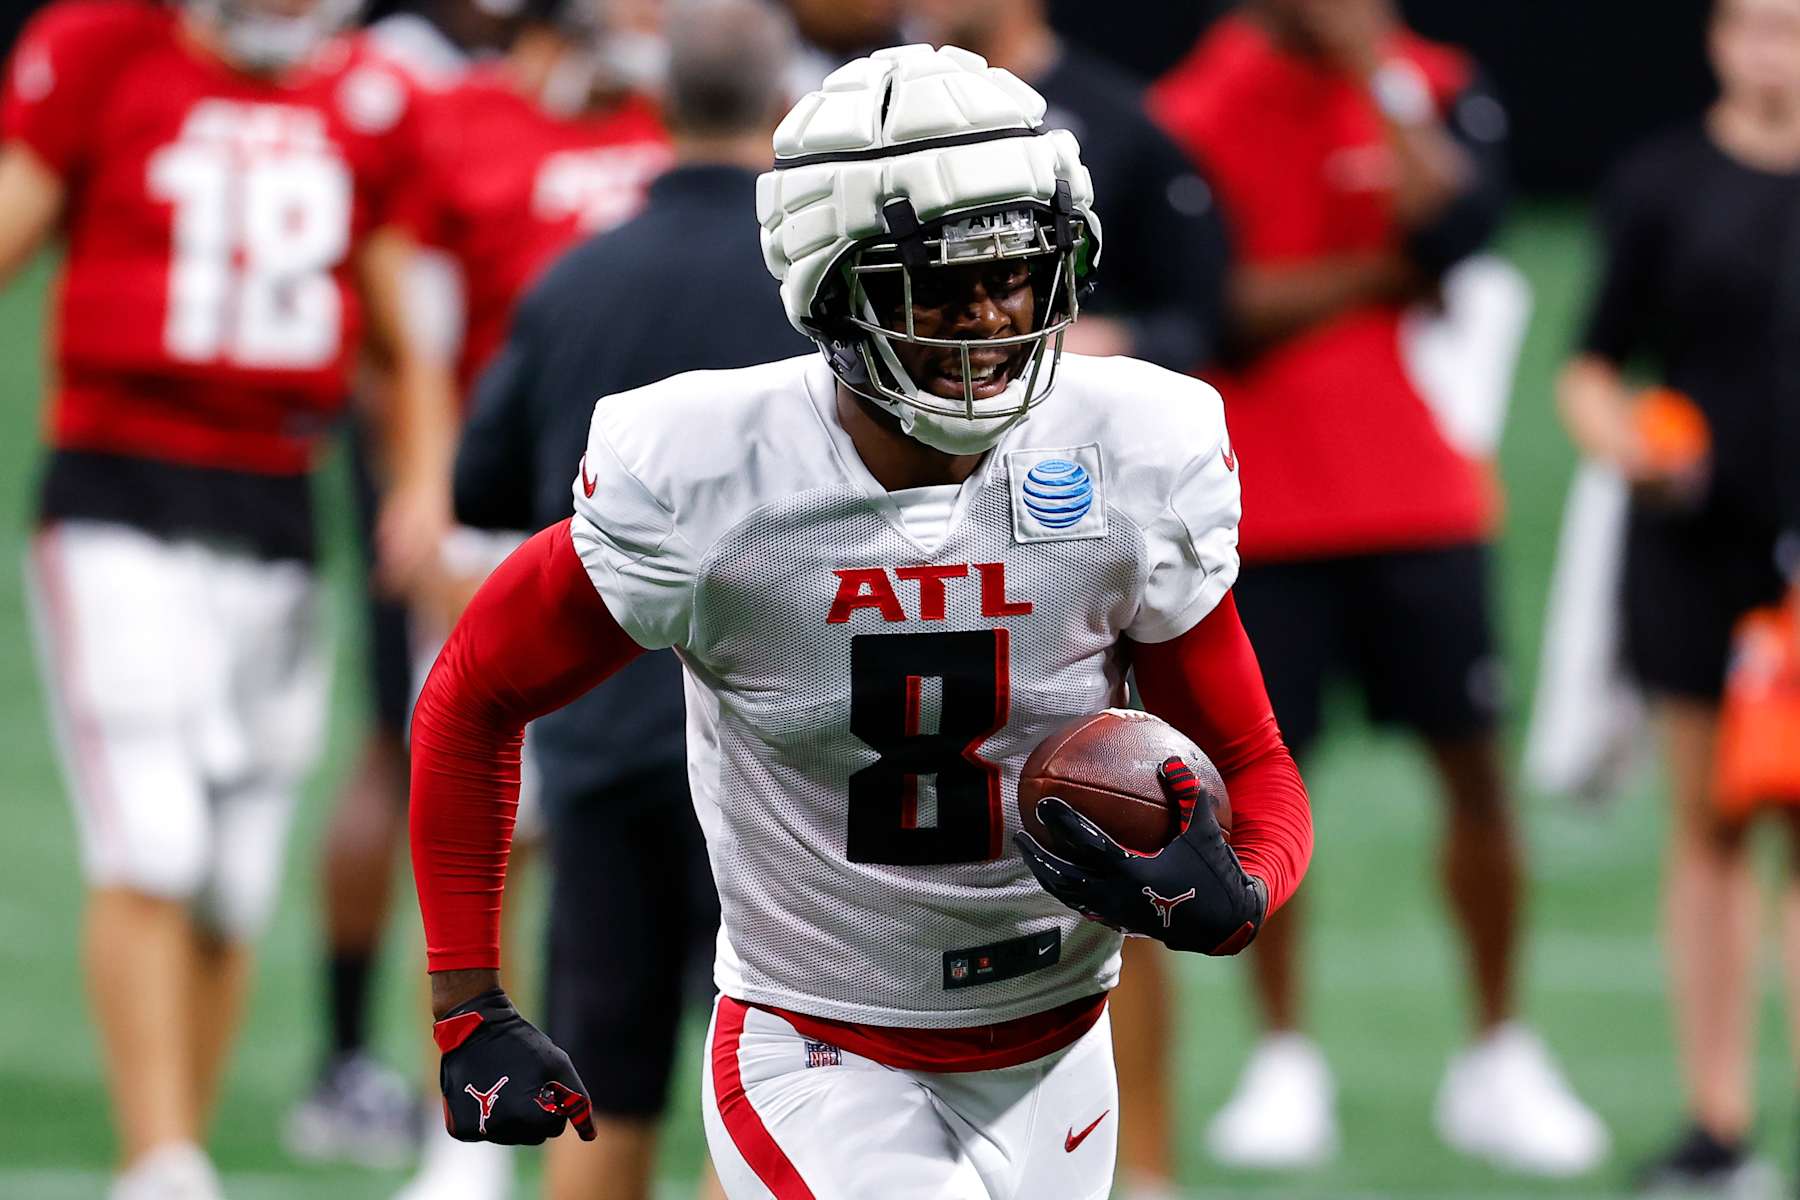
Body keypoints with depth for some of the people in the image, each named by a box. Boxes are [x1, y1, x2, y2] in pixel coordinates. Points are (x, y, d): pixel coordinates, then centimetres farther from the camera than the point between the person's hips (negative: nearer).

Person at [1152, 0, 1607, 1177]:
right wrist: (1379, 275, -9)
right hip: (1261, 500, -2)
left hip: (1418, 496, 2)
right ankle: (1285, 1062, 12)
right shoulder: (1197, 111, -5)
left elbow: (1456, 227, -15)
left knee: (1475, 761, 2)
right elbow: (1218, 312, -14)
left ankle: (1498, 1060, 13)